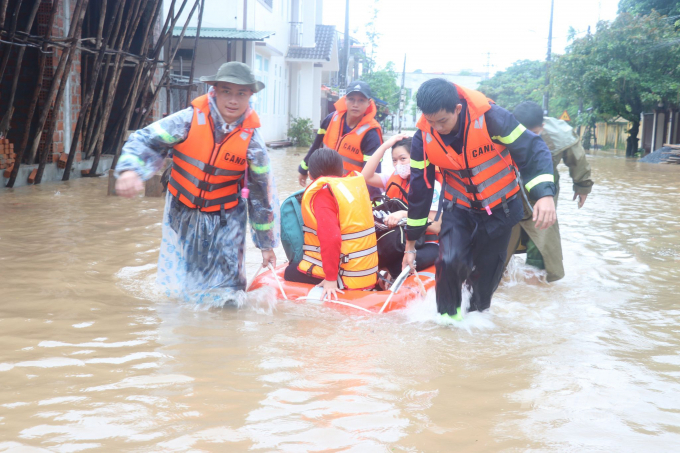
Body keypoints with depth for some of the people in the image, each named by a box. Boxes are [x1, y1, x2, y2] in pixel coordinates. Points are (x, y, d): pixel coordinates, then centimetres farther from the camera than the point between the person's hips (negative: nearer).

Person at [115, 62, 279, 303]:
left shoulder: (251, 140, -12)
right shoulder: (190, 120, -15)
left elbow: (263, 195, -2)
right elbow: (147, 141, -12)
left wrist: (267, 244, 5)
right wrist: (130, 169, -35)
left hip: (225, 223, 0)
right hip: (182, 216, 1)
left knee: (223, 293, 0)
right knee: (177, 287, 12)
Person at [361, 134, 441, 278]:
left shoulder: (432, 185, -6)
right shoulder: (392, 179, 8)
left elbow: (435, 226, -14)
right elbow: (365, 177, -9)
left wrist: (405, 215, -27)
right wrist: (384, 146, -9)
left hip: (425, 245, -4)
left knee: (398, 266, -35)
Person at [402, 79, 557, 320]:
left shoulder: (490, 117, -27)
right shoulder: (424, 137, -17)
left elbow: (532, 149, -20)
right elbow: (419, 189, -7)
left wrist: (544, 194, -36)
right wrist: (411, 244, -1)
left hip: (499, 208, -1)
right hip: (458, 208, 1)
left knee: (486, 271, 9)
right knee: (449, 260, -21)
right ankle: (448, 314, 6)